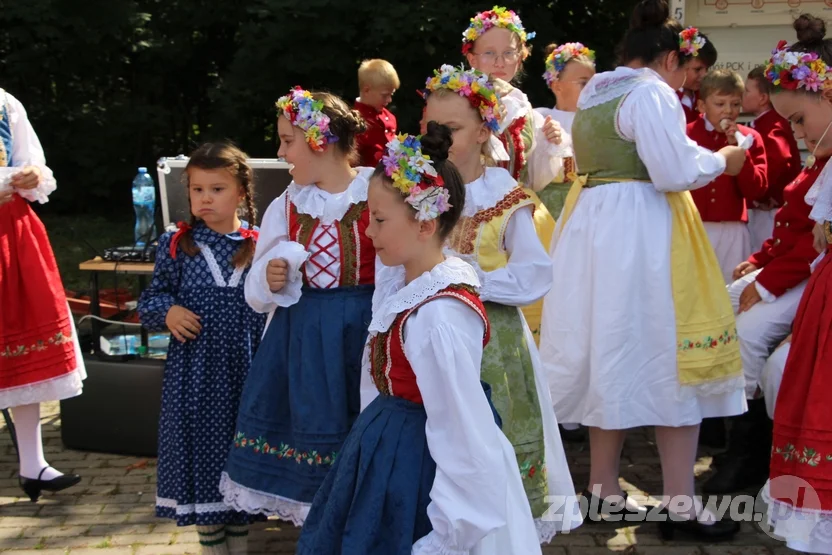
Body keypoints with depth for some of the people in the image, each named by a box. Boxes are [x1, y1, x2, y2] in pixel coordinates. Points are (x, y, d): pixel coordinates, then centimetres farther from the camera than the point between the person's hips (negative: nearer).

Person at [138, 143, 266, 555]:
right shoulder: (176, 245, 0)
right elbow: (152, 297, 7)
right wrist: (167, 312, -12)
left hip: (245, 366, 0)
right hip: (193, 370, 0)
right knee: (200, 448, 7)